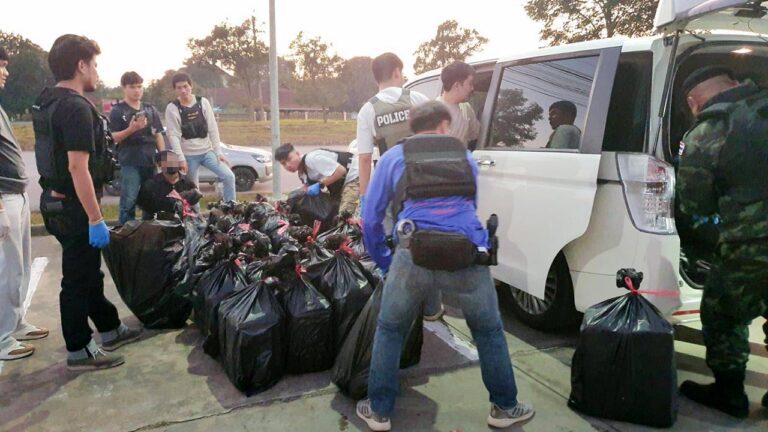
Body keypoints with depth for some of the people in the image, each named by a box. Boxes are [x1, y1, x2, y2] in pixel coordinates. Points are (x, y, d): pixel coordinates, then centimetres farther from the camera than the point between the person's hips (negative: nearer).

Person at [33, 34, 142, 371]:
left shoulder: (46, 102, 11)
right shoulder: (76, 107, -19)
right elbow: (78, 168, -25)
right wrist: (96, 219, -23)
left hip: (57, 202, 10)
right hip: (75, 207, -10)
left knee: (89, 271, 19)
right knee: (78, 279, 2)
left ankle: (110, 329, 34)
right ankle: (79, 351, 15)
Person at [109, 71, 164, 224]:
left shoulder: (150, 109, 14)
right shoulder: (117, 111, -1)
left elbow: (158, 135, 15)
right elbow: (114, 138, -8)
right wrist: (131, 129, -25)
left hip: (150, 161, 5)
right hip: (130, 163, -5)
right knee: (128, 202, -8)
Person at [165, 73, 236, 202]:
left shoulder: (203, 102, 1)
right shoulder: (172, 108, -6)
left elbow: (213, 129, 0)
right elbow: (173, 136, -10)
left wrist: (218, 152, -4)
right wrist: (181, 158, -18)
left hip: (207, 151, 2)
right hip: (189, 155, -2)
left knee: (229, 176, -11)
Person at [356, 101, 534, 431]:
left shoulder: (393, 158, 20)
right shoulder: (466, 157, 25)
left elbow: (370, 220, 18)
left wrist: (384, 262, 31)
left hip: (413, 255, -1)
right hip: (468, 256, 2)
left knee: (389, 331, 23)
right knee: (489, 332, 26)